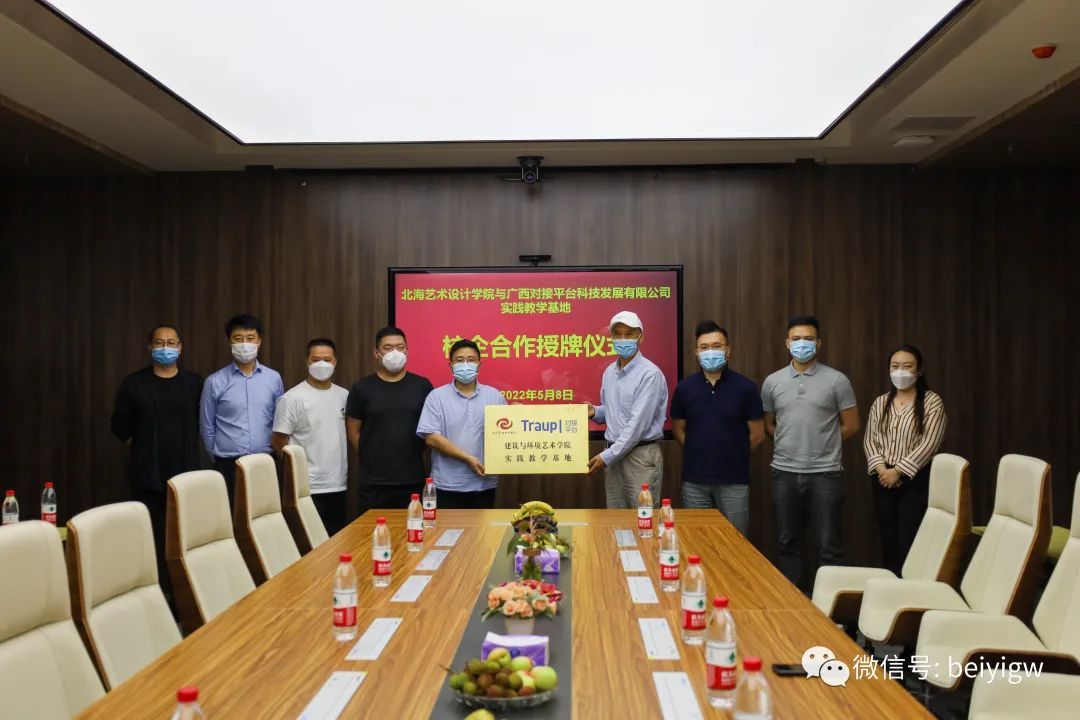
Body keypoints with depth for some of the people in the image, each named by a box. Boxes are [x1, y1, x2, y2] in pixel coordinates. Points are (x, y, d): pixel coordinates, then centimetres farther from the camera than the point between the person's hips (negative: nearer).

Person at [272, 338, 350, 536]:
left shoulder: (344, 395, 8)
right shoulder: (292, 398, -9)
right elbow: (279, 442, -7)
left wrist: (343, 468, 11)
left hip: (338, 485, 5)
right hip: (307, 488, -5)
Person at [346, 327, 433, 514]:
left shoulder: (422, 386, 3)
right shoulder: (362, 388, 2)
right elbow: (353, 431, 6)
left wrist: (414, 454, 3)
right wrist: (374, 458, 5)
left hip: (414, 480, 1)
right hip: (374, 482, 0)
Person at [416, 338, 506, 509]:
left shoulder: (494, 396, 6)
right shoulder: (437, 396, -1)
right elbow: (431, 437, -10)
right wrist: (468, 459, -14)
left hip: (484, 485, 2)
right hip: (447, 486, -2)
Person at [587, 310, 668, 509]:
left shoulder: (650, 374, -14)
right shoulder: (609, 372, 10)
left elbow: (638, 423, -19)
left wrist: (607, 456, -17)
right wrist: (595, 412, 0)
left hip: (641, 455, -7)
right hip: (614, 454, 7)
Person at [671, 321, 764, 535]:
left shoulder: (745, 387, -5)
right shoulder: (685, 388, 1)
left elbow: (757, 434, 1)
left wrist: (733, 454, 4)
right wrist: (698, 452, 2)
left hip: (734, 480, -2)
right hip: (694, 480, 2)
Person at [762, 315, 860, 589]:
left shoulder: (837, 380, -2)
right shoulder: (772, 382, 6)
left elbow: (851, 425, 3)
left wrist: (823, 444, 7)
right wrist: (791, 444, 6)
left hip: (824, 473, -3)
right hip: (784, 473, 3)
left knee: (829, 545, 2)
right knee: (788, 542, 12)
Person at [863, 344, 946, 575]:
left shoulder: (932, 402, -4)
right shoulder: (880, 403, 11)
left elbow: (930, 443, -12)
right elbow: (869, 439, 7)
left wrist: (897, 471, -16)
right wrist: (881, 468, -10)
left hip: (915, 480, -4)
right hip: (882, 480, 5)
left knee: (909, 543, -7)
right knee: (888, 541, 9)